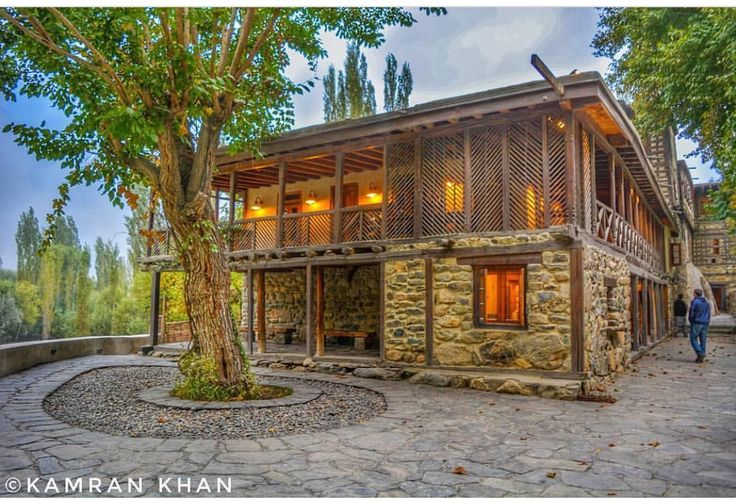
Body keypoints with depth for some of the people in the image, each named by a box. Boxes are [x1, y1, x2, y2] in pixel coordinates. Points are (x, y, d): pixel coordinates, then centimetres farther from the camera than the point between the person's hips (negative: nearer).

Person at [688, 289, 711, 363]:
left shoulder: (694, 302, -9)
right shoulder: (707, 303, 13)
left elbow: (692, 313, -10)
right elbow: (709, 314, 15)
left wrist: (690, 320, 7)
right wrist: (707, 323, 18)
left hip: (696, 323, -6)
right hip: (705, 324, 6)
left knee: (693, 339, 0)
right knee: (703, 340, 8)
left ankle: (700, 353, -15)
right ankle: (701, 357, 10)